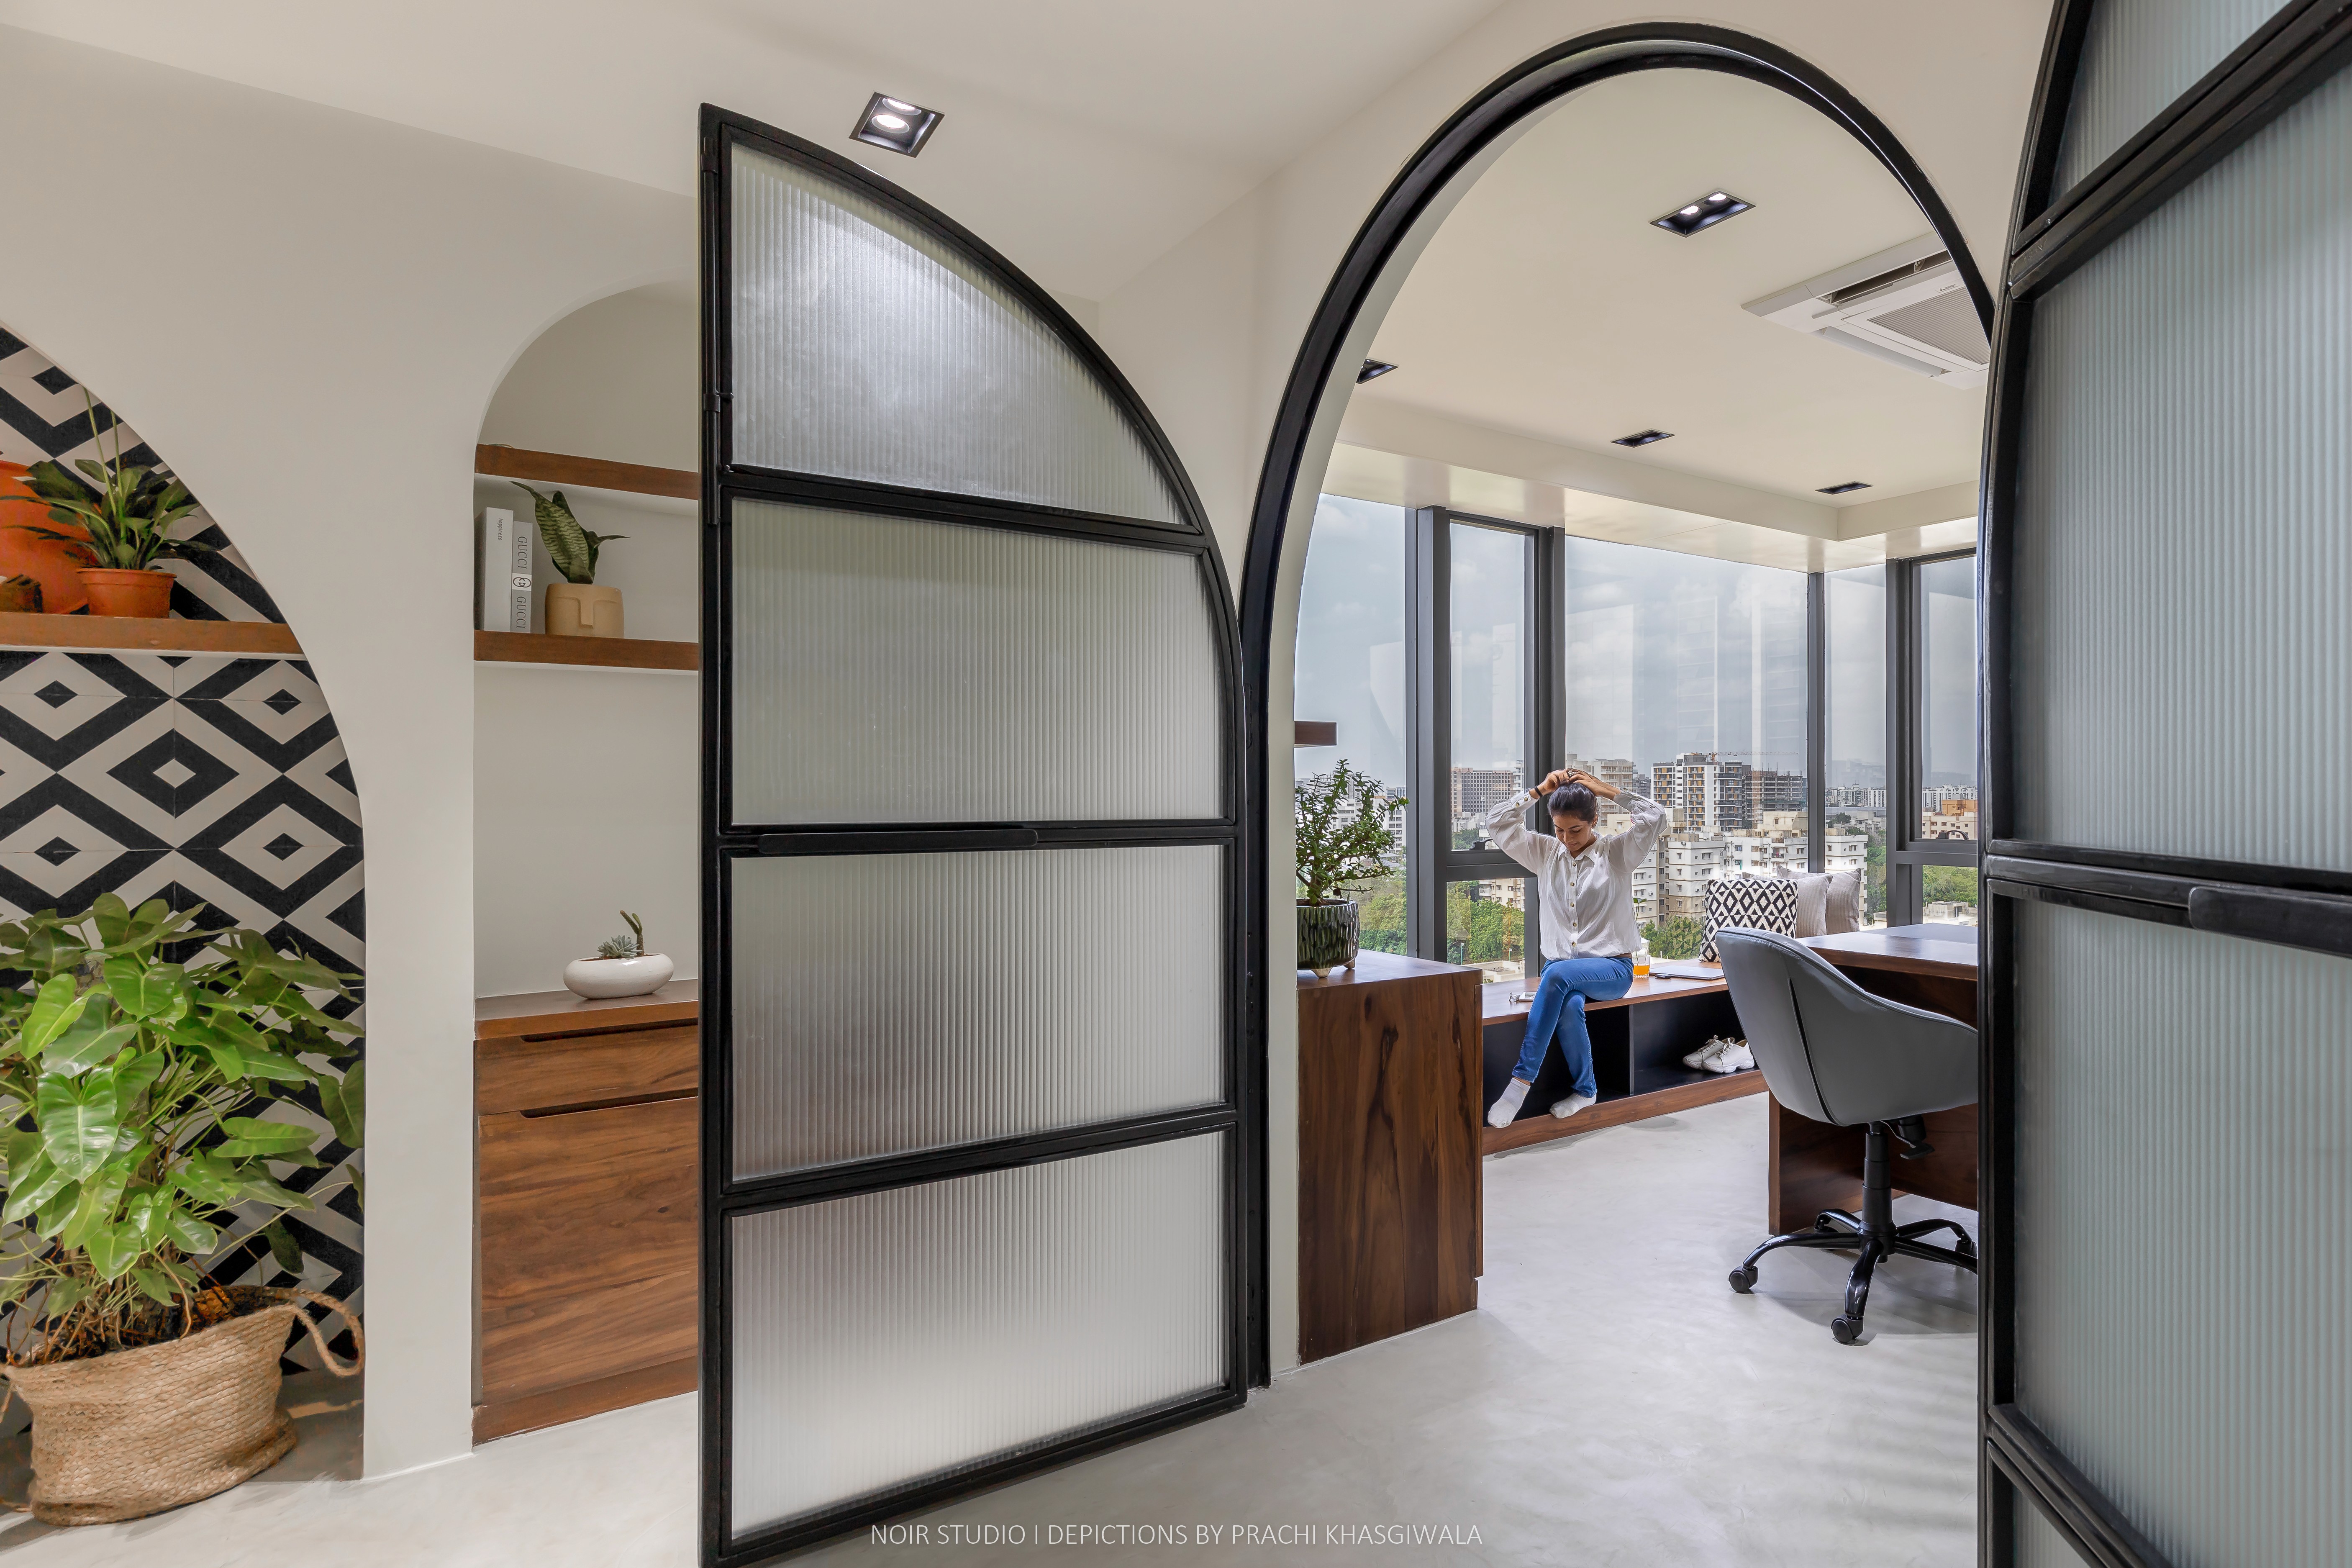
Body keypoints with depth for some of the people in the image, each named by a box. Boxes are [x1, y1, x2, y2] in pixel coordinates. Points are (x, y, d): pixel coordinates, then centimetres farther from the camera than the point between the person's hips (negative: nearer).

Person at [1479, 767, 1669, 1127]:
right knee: (1570, 1005, -33)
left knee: (1558, 974, -35)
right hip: (1560, 967, 3)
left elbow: (1656, 818, -12)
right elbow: (1497, 824, 3)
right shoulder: (1545, 853, 11)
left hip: (1612, 967, -3)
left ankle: (1522, 1080, -31)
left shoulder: (1618, 853, 3)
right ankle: (1585, 1089, -9)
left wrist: (1608, 791, -6)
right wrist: (1539, 791, 0)